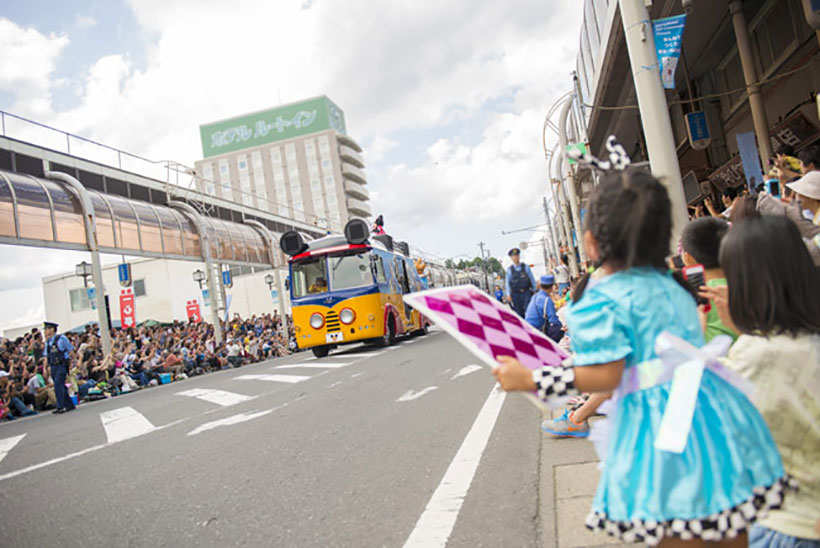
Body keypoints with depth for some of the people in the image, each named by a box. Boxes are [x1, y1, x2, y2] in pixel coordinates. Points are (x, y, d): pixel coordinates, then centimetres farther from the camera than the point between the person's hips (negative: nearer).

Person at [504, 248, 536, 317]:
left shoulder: (526, 267, 6)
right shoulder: (509, 269, 4)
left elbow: (532, 279, 10)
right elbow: (507, 282, 5)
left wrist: (535, 291, 7)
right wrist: (508, 295, -2)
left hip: (526, 293, 0)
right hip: (516, 294, 0)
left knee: (528, 310, -15)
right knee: (519, 313, 2)